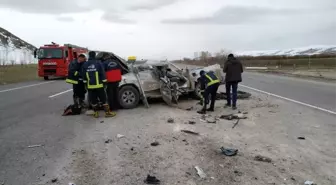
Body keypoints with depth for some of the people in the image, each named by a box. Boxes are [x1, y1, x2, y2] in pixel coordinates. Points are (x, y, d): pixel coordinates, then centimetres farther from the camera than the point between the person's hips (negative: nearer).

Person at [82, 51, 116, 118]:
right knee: (103, 99, 4)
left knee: (93, 100, 10)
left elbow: (84, 75, 11)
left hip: (90, 86, 3)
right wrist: (104, 81, 0)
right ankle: (107, 112, 7)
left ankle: (96, 113, 17)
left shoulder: (85, 64, 5)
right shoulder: (98, 63, -7)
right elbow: (102, 73, -6)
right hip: (99, 85, -3)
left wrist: (86, 82, 19)